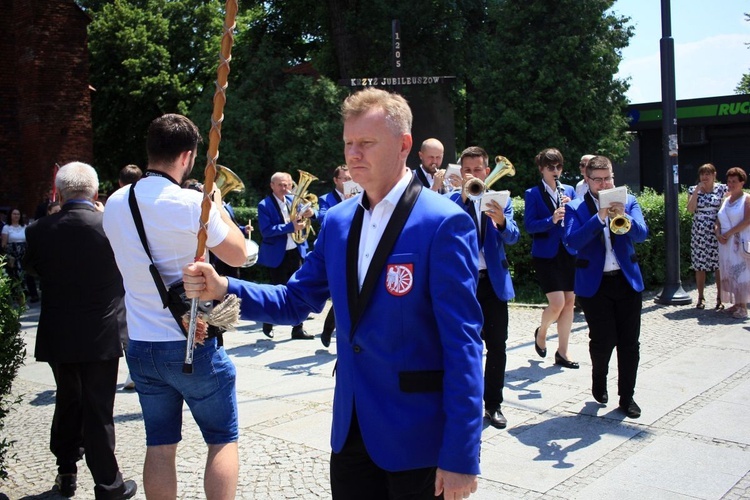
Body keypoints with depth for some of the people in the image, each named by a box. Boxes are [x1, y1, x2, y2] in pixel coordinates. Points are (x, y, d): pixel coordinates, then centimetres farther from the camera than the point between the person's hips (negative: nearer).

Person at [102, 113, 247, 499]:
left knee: (159, 445, 15)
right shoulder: (193, 204, -17)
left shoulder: (115, 203, 2)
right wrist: (217, 204, 6)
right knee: (223, 441, 10)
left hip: (140, 346, 6)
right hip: (191, 343, -5)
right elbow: (238, 254, -6)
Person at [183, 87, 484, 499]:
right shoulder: (338, 221, 5)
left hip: (417, 437, -5)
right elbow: (296, 301, 9)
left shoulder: (443, 224, -15)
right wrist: (223, 288, -7)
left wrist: (461, 455, -18)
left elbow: (462, 345, -17)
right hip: (351, 429, 6)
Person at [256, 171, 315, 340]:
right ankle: (268, 323, 28)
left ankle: (298, 329, 15)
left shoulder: (293, 200, 7)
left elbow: (304, 216, 14)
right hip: (278, 256, -5)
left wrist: (310, 213, -11)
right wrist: (290, 226, -27)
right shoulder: (264, 205, -11)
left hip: (296, 252, 5)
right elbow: (266, 231, -21)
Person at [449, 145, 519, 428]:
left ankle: (493, 404, 19)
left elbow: (512, 238, -7)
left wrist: (502, 221, -28)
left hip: (493, 281, 2)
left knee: (497, 346, 5)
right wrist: (464, 196, -24)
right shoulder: (451, 200, 0)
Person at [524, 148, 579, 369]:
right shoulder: (532, 194, -2)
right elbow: (529, 226, -12)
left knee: (569, 302, 5)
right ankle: (541, 332, 20)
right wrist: (552, 220, -27)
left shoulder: (569, 191, 10)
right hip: (545, 254, -5)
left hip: (569, 253, 5)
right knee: (557, 303, -12)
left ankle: (562, 351, 16)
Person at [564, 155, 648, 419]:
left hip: (627, 280, 2)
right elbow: (572, 241, -16)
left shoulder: (627, 201, 6)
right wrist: (600, 217, -24)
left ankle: (627, 396, 20)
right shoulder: (575, 207, -1)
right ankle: (599, 382, 29)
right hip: (594, 284, -2)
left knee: (629, 343, 5)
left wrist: (624, 216, -25)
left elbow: (641, 234, -6)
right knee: (602, 341, 0)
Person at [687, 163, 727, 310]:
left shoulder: (722, 189, 3)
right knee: (699, 266, 4)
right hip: (699, 233, 2)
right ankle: (701, 298, 14)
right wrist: (697, 190, -8)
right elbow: (690, 209, -6)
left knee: (719, 266, -2)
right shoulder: (693, 190, 7)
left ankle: (720, 298, 7)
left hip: (717, 233, -2)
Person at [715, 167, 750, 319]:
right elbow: (718, 221, 14)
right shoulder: (725, 200, 15)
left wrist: (728, 233, -16)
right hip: (725, 243, 6)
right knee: (728, 273, 6)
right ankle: (736, 304, 14)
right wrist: (718, 234, -5)